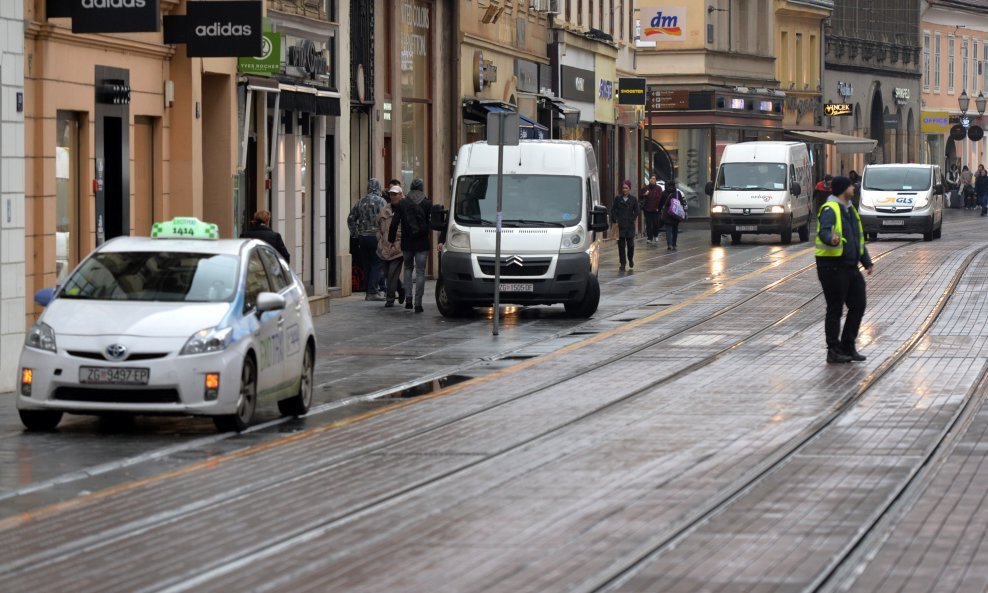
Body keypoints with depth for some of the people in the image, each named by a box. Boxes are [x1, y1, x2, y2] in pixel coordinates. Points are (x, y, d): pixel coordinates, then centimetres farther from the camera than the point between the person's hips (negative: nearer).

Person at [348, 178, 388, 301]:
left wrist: (355, 233, 18)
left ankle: (367, 291, 13)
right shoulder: (381, 201, -8)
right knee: (377, 264, -1)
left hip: (362, 237, 5)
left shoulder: (361, 201, 8)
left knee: (366, 265, 11)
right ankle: (373, 292, -7)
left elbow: (351, 219, 12)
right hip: (376, 236, -5)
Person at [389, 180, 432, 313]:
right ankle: (418, 303, -4)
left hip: (407, 243, 1)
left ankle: (408, 297, 6)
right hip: (422, 242, -1)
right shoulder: (427, 203, -3)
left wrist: (391, 238, 5)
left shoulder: (402, 203, -2)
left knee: (408, 268, 19)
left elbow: (394, 223, -3)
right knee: (420, 272, 2)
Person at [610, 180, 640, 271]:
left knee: (630, 244, 0)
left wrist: (634, 219, -6)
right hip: (620, 225, 0)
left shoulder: (633, 199, 3)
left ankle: (630, 259, 26)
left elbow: (636, 211, 7)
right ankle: (623, 263, 7)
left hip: (630, 225, 0)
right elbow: (613, 210, 5)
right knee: (621, 245, 0)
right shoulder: (618, 199, 4)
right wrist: (615, 220, -5)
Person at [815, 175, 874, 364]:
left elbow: (859, 238, 25)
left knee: (858, 305, 9)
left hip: (850, 267, 9)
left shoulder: (850, 210, 18)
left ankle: (848, 347, 19)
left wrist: (867, 261, 20)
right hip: (833, 267, -9)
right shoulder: (830, 209, -12)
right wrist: (831, 240, -51)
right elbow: (824, 232, -29)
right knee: (835, 310, -3)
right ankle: (834, 351, 4)